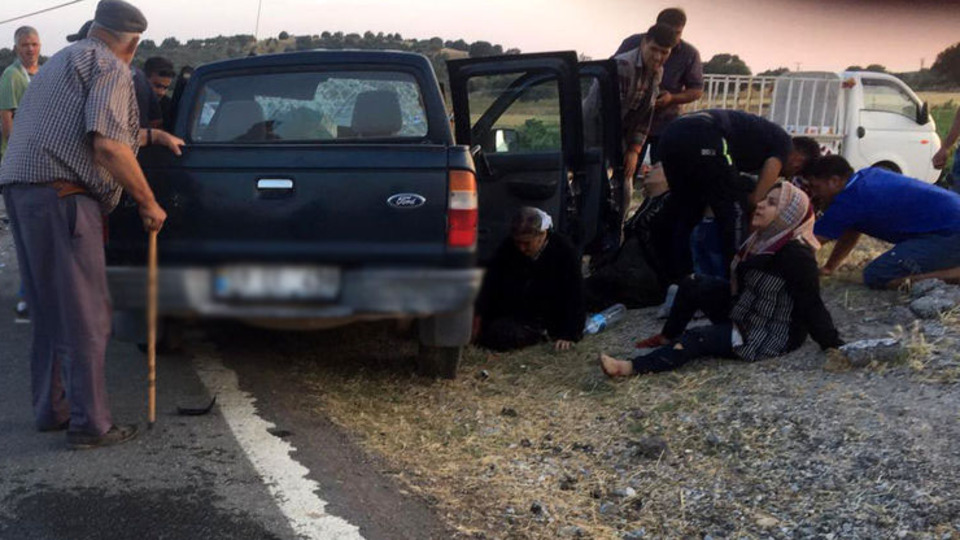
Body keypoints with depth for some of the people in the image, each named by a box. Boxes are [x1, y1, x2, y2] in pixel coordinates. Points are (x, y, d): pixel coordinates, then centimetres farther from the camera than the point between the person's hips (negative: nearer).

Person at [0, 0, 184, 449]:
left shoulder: (63, 62, 27)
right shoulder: (110, 67, -3)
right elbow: (107, 146, -17)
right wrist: (149, 204, -8)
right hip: (61, 197, -10)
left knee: (50, 309, 18)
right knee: (85, 315, -4)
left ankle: (51, 409, 27)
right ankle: (90, 425, 0)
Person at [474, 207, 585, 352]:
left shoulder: (564, 252, -14)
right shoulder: (507, 248, -5)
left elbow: (573, 297, -11)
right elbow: (490, 284, 1)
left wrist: (568, 335, -14)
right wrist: (479, 315, -9)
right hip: (513, 316, 5)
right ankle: (539, 334, 0)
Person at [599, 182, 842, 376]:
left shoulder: (796, 255, -24)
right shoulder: (764, 240, 3)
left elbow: (811, 306, -21)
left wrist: (835, 346, -21)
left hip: (771, 337, -9)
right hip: (744, 314, 9)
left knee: (697, 339, -24)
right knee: (694, 284, 2)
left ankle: (632, 368, -31)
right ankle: (668, 337, 13)